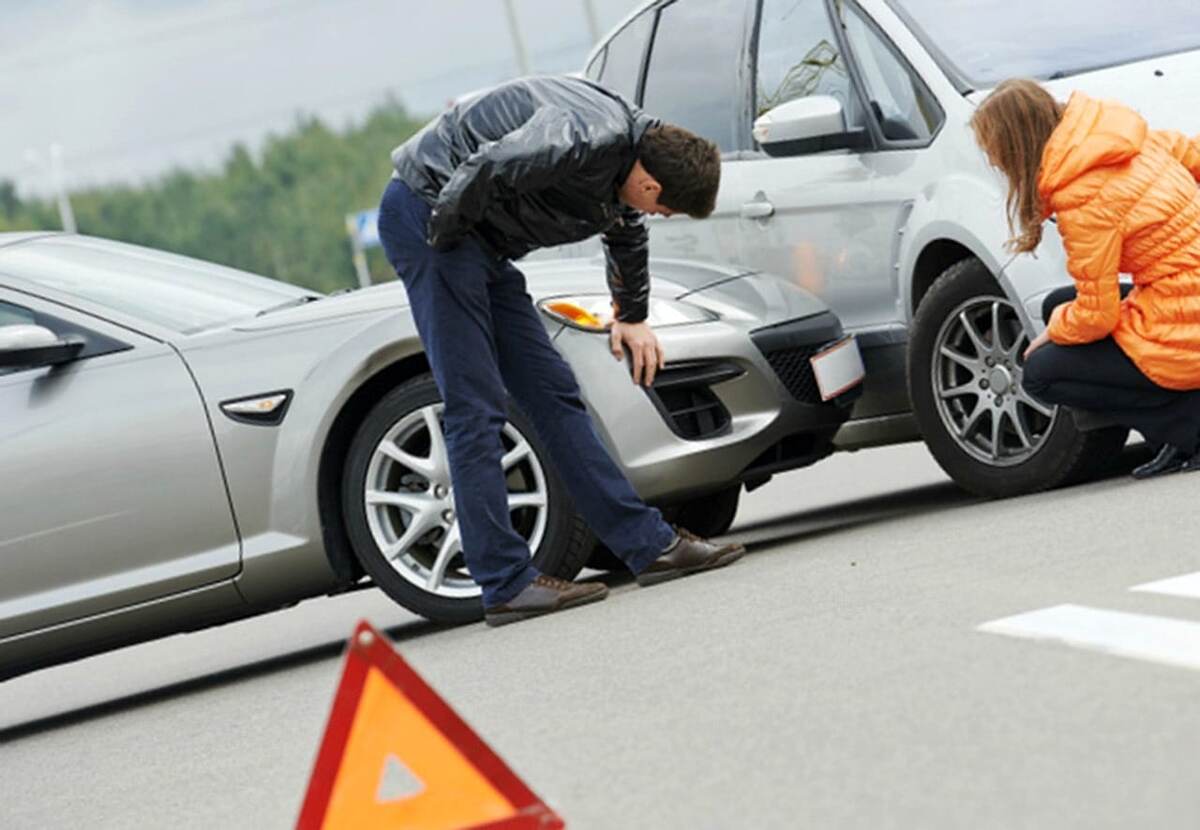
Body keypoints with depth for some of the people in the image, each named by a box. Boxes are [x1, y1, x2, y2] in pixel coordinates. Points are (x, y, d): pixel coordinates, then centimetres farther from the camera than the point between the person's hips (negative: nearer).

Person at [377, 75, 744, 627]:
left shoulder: (630, 153, 7)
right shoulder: (583, 138, -26)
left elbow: (628, 233, 29)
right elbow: (486, 168, -35)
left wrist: (632, 318, 41)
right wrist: (444, 238, -18)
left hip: (481, 245, 10)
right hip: (426, 213, -10)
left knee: (554, 394, 8)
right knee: (476, 406, -11)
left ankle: (648, 544, 10)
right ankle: (506, 585, -10)